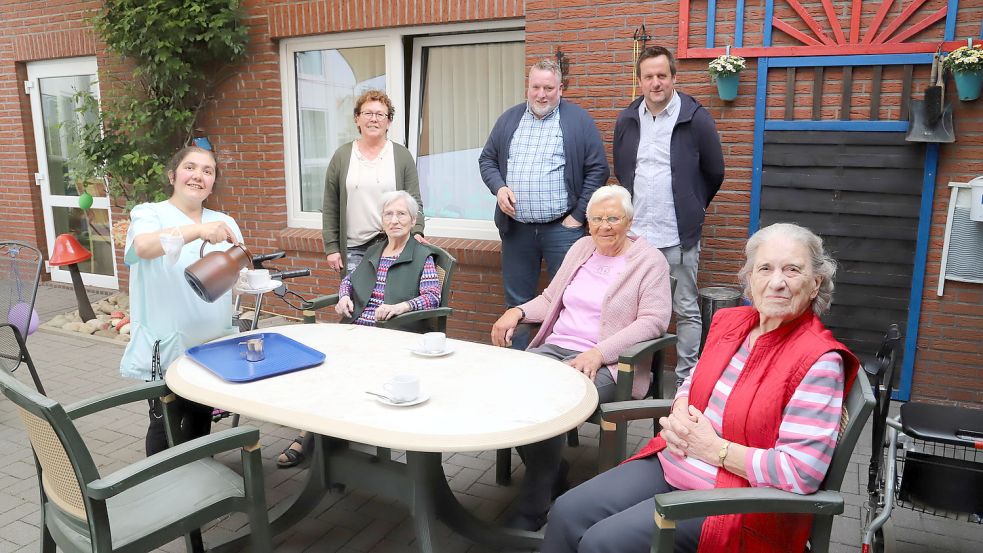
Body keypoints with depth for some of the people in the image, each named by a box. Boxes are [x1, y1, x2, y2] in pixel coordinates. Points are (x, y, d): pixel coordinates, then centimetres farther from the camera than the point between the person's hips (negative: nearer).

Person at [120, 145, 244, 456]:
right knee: (166, 425, 6)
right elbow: (143, 247, -30)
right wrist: (198, 230, -44)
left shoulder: (224, 223, 8)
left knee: (200, 418, 18)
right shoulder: (150, 215, -7)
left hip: (212, 344, 5)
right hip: (166, 347, -4)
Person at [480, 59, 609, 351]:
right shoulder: (509, 119, 11)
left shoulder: (578, 120, 0)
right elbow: (487, 160, 16)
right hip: (515, 228, 4)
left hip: (562, 228, -3)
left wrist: (578, 215, -7)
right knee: (516, 302, 11)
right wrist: (499, 187, -5)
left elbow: (598, 170, -2)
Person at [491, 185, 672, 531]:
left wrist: (598, 352, -22)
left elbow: (653, 320, -11)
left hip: (603, 363, -6)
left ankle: (533, 510, -11)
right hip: (553, 348, 6)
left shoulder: (649, 261, 0)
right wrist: (518, 312, 2)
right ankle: (551, 474, 2)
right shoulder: (581, 248, 18)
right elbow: (550, 298, 23)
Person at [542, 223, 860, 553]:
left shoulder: (818, 361, -18)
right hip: (673, 462, 7)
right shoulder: (730, 321, 3)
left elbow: (801, 472, -22)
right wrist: (680, 414, -5)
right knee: (567, 513, -5)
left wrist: (713, 448, -17)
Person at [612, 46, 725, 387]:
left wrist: (692, 208, 11)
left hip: (678, 235, -3)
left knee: (686, 311, 6)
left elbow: (714, 174, 4)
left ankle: (686, 378, 17)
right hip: (634, 233, 4)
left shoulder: (696, 119, -5)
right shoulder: (627, 120, 7)